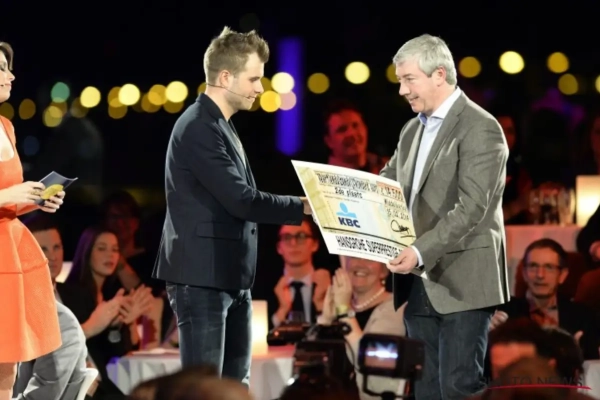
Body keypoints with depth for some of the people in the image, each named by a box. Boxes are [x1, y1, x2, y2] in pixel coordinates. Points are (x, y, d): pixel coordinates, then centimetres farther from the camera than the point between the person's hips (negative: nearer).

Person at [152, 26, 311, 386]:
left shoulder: (220, 126, 16)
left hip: (230, 276, 10)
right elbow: (239, 199, -21)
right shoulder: (198, 127, -16)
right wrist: (305, 207, -16)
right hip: (202, 277, -10)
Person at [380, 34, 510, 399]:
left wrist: (421, 252, -29)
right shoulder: (413, 130, 17)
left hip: (462, 282, -8)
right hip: (419, 283, 8)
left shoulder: (480, 128, -11)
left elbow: (471, 207, -20)